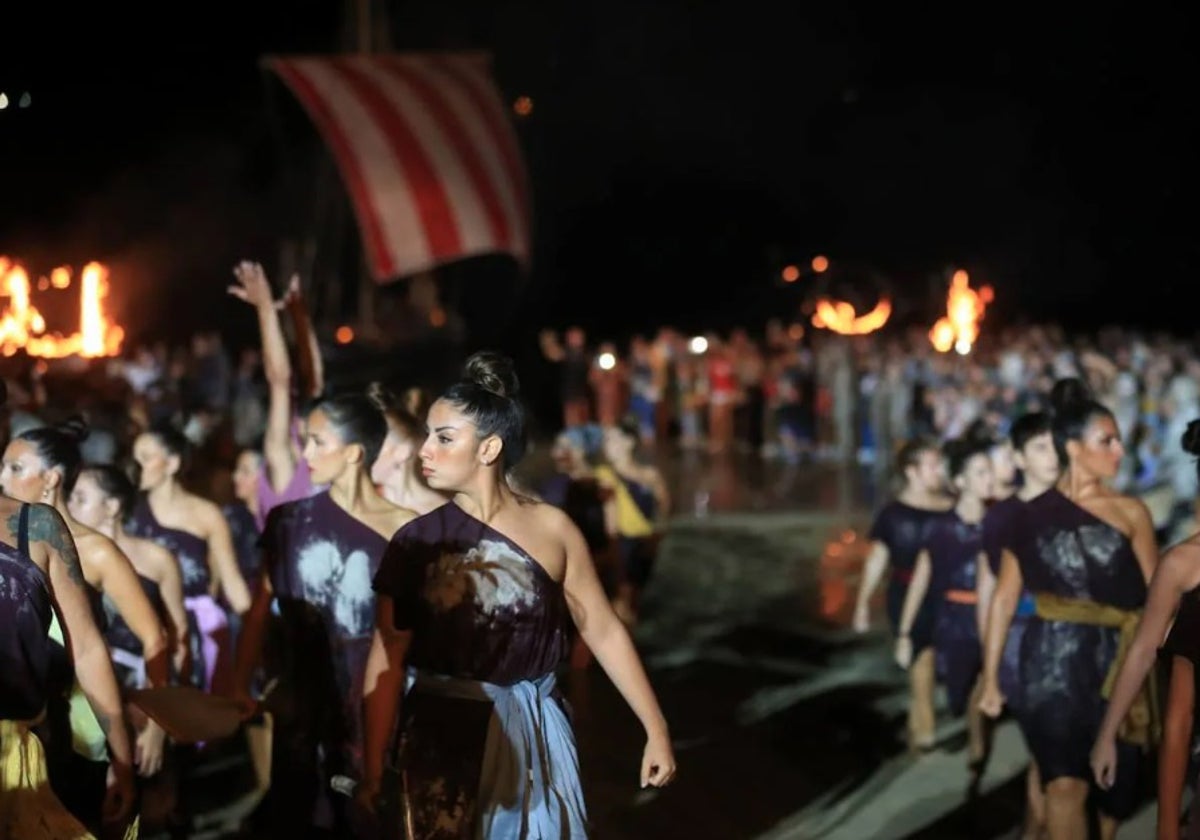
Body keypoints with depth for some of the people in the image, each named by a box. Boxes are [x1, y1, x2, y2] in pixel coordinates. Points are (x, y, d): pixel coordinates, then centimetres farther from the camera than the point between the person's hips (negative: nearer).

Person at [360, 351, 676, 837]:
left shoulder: (551, 529, -3)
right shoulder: (416, 541, -4)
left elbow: (605, 633, 2)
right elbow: (387, 660, -4)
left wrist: (657, 731, 3)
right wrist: (373, 769, -6)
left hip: (533, 732, 1)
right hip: (443, 736, -1)